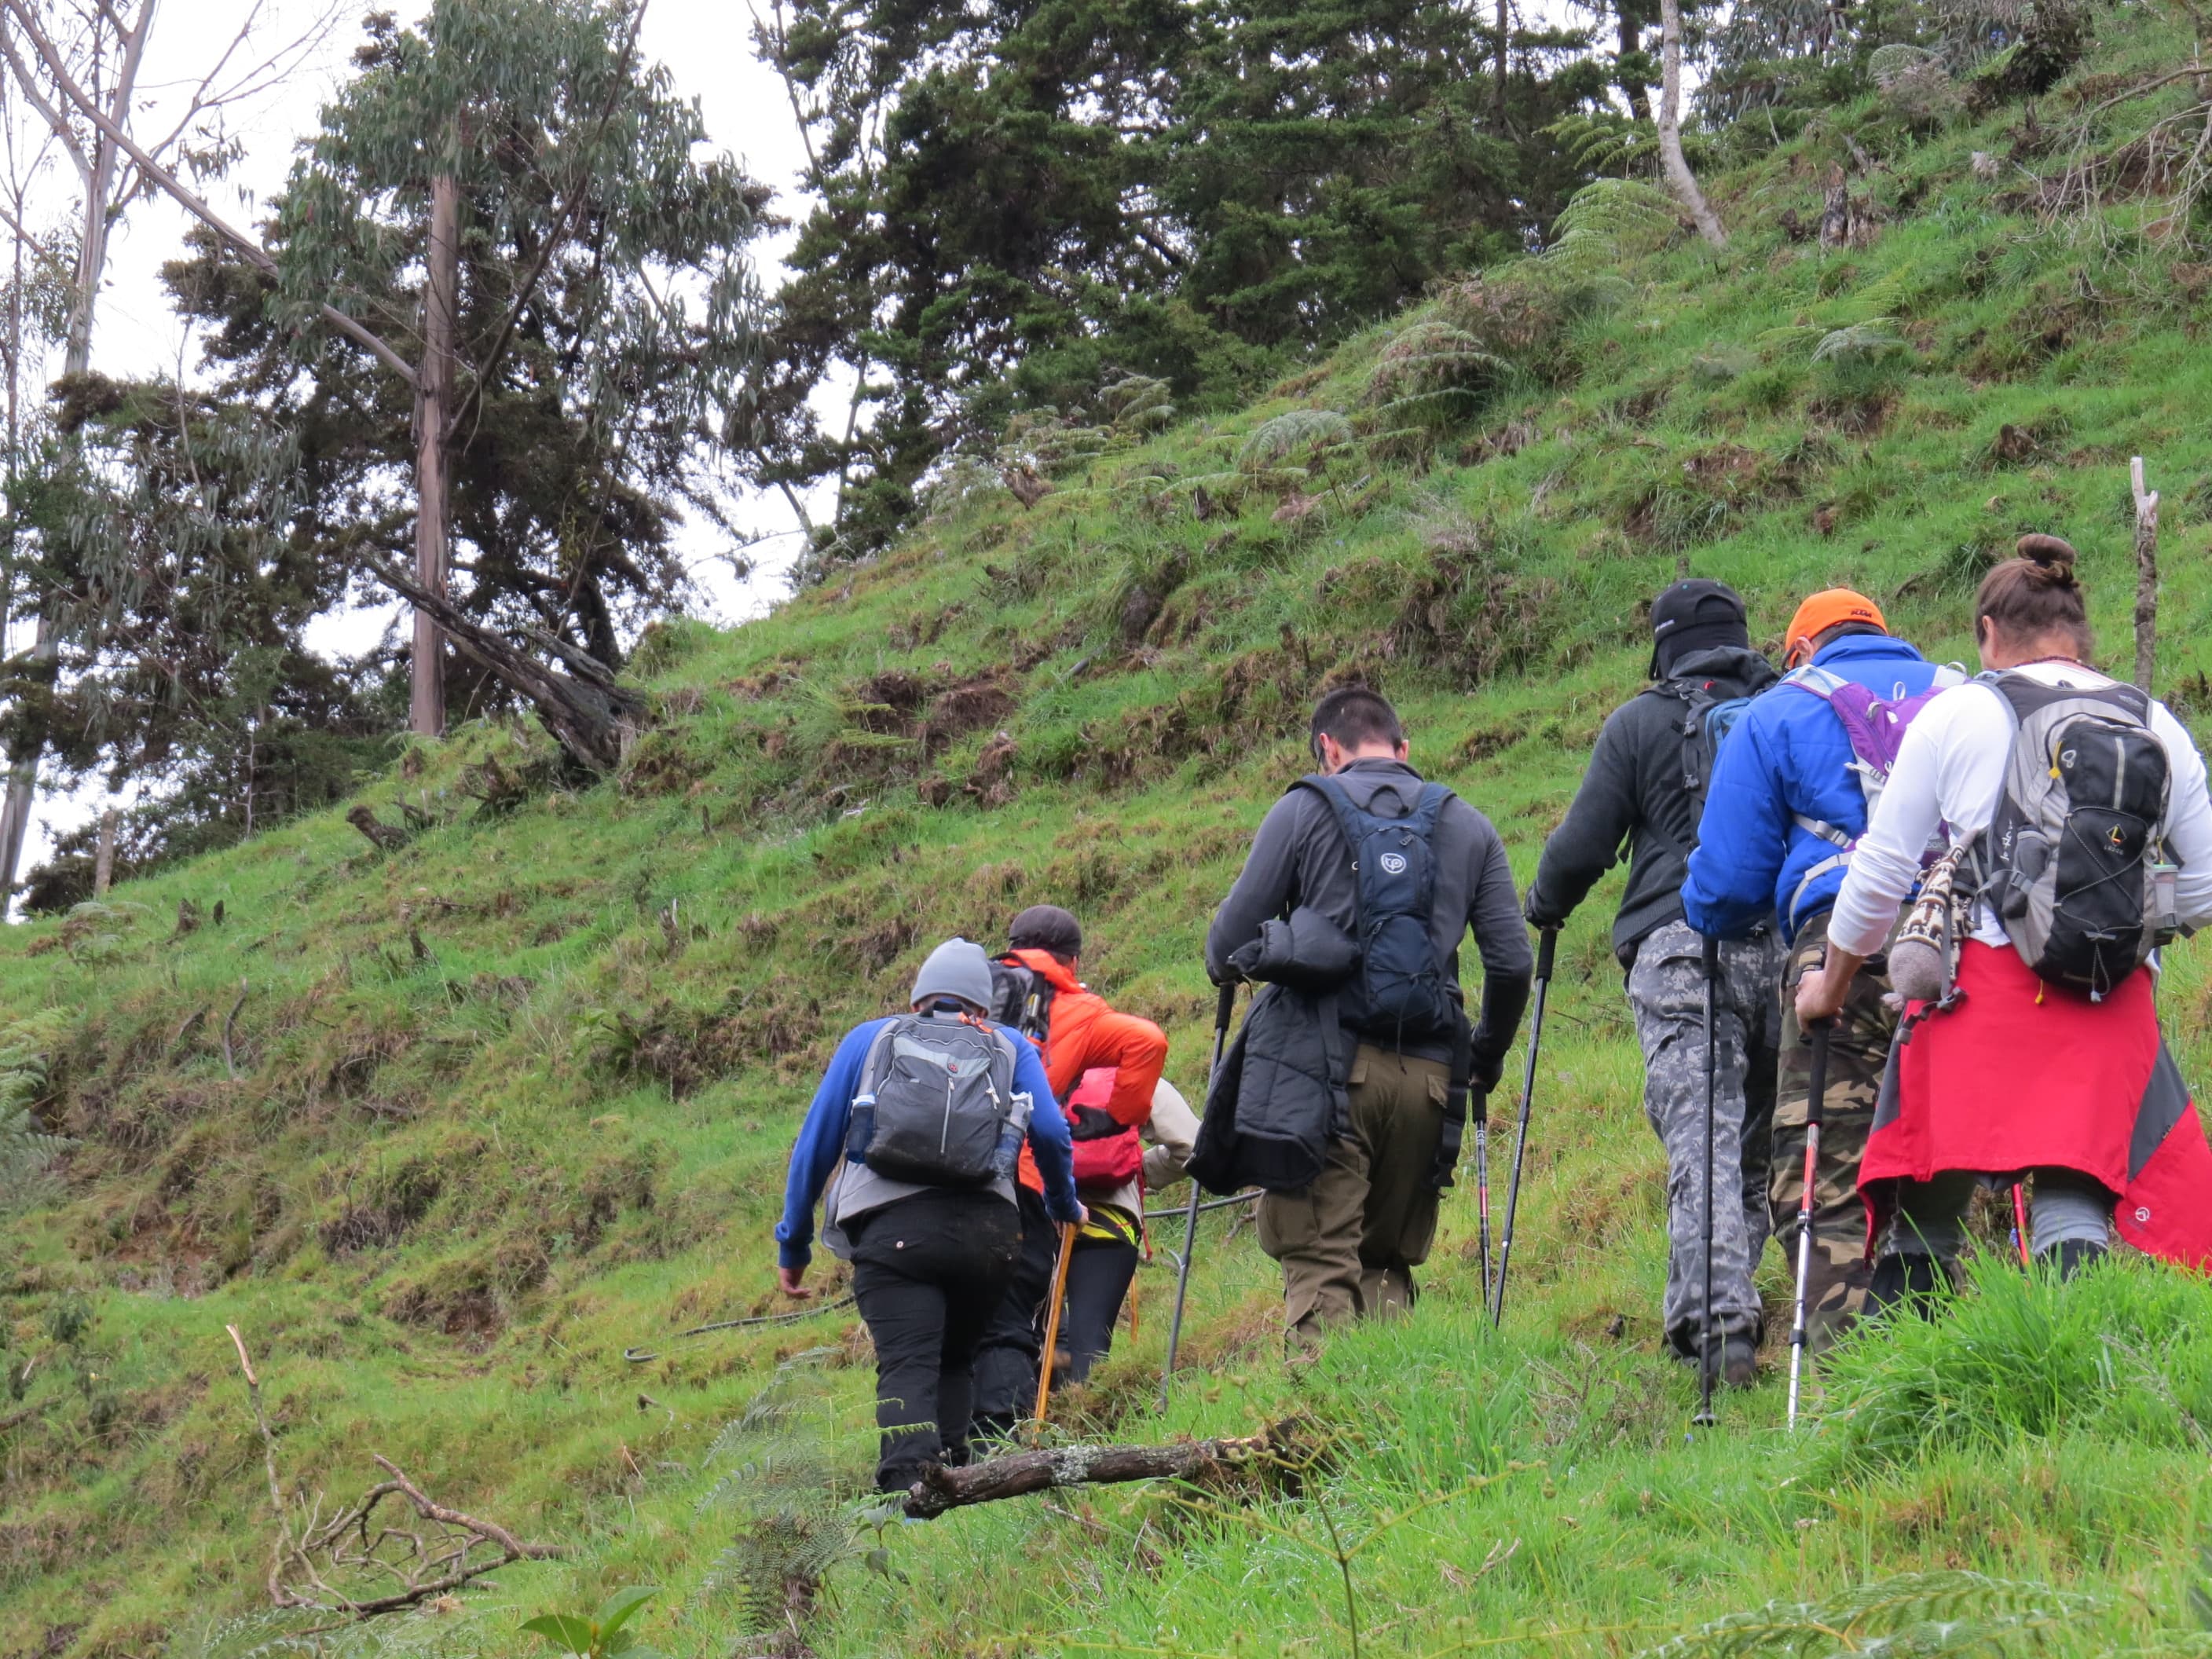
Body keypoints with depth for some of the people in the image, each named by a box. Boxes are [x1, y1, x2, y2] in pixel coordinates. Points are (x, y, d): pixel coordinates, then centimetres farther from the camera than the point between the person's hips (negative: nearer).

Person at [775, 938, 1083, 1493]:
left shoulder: (868, 1040, 23)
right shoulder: (1009, 1049, 23)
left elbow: (815, 1143, 19)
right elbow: (1051, 1134, 9)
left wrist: (792, 1244, 25)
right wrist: (1064, 1207, 27)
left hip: (891, 1228, -2)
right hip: (988, 1228, 2)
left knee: (906, 1365, -14)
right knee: (955, 1359, 20)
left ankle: (908, 1484, -34)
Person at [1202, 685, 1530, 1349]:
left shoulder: (1305, 810, 5)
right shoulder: (1469, 827, 15)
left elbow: (1227, 941, 2)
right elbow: (1511, 965, 9)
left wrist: (1227, 966, 26)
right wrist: (1487, 1056, 25)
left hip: (1325, 1069, -3)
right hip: (1427, 1074, 3)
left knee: (1319, 1262, -4)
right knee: (1389, 1264, 15)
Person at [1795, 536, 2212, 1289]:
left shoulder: (1954, 715, 3)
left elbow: (1880, 876, 6)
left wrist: (1830, 986, 20)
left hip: (1982, 991, -2)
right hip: (2114, 1012, 2)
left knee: (1924, 1217, 9)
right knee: (2072, 1201, 0)